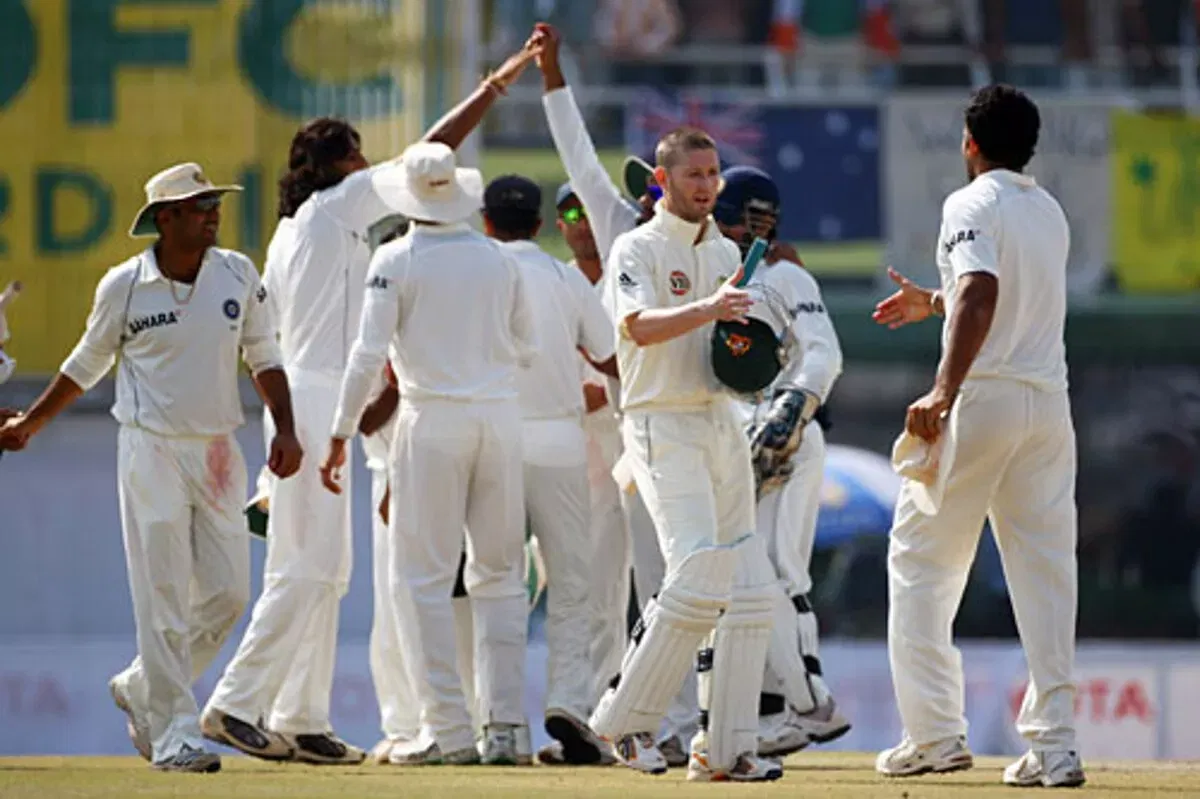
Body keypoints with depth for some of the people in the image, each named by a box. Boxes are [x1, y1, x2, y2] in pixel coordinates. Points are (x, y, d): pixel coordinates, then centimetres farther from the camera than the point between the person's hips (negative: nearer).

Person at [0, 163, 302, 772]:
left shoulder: (238, 275, 2)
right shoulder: (124, 286, -6)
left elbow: (263, 357, 9)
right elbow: (87, 364, 8)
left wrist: (285, 429, -4)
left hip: (217, 453, 4)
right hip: (150, 450, -4)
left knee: (227, 593, 2)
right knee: (164, 600, -7)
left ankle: (141, 691, 24)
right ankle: (172, 736, -3)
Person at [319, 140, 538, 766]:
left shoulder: (396, 261, -4)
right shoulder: (499, 259, 8)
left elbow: (368, 354, -9)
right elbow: (527, 350, 16)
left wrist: (341, 434, -4)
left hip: (433, 417, -4)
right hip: (501, 415, 4)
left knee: (425, 576, 0)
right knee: (499, 574, 10)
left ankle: (450, 731, -7)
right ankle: (506, 726, 5)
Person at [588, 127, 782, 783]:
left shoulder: (727, 253, 17)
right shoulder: (638, 249, -5)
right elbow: (640, 326, -21)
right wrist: (708, 310, -38)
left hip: (722, 421, 8)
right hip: (661, 426, -8)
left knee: (745, 593, 1)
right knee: (698, 575, -21)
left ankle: (725, 747, 4)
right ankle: (626, 720, -9)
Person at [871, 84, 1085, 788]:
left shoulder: (971, 206, -7)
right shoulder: (1051, 213, 16)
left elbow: (981, 294, -24)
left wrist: (943, 393, -33)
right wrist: (935, 303, 45)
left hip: (982, 400, -6)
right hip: (1050, 404, 6)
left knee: (922, 562, 4)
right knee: (1047, 571, 5)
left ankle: (935, 735, -1)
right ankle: (1055, 744, -1)